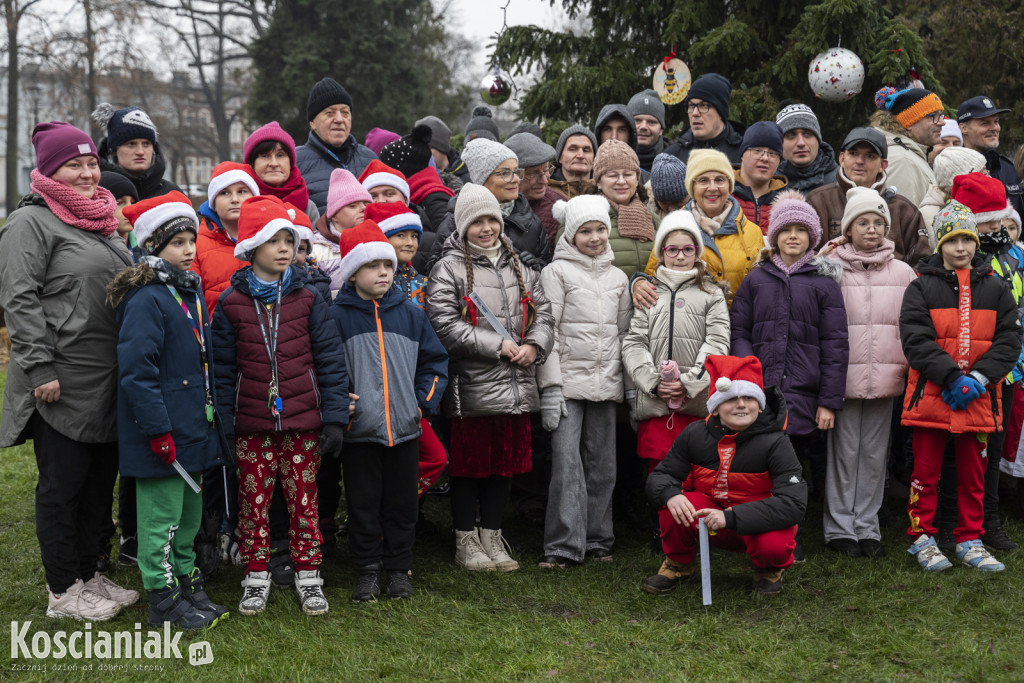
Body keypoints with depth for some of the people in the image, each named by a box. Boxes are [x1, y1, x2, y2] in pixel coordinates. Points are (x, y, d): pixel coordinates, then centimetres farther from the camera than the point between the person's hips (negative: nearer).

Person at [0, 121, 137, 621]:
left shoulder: (102, 222, 18)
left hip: (108, 386, 8)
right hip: (62, 385, -8)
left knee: (100, 481, 14)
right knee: (62, 485, 1)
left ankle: (88, 575, 27)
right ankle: (62, 592, 11)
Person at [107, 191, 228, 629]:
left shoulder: (191, 292, 12)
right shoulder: (146, 299, -17)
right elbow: (136, 370, -22)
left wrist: (210, 416, 18)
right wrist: (158, 429, -23)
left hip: (193, 425, 9)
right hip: (164, 432, -9)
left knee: (190, 511, 18)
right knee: (162, 515, 2)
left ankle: (187, 583, 31)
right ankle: (164, 600, 12)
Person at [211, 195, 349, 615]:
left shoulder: (308, 300, 2)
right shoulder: (231, 304, 1)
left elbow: (330, 362, 1)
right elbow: (222, 371, 2)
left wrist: (335, 419, -5)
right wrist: (224, 428, -2)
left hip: (303, 422, 0)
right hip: (252, 425, 0)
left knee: (304, 501, 7)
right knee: (253, 502, 6)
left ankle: (308, 577, 20)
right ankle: (256, 578, 20)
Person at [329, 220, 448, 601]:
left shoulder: (410, 313, 5)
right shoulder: (337, 316, -3)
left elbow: (434, 362, 11)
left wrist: (425, 402, 1)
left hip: (405, 427, 2)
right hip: (358, 430, -2)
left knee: (401, 503, 10)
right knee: (363, 505, 6)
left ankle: (399, 569, 23)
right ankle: (368, 572, 18)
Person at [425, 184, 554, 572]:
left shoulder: (518, 267, 15)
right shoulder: (449, 269, -4)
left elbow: (543, 311, 14)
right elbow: (445, 325, -14)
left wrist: (534, 345, -7)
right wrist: (498, 346, -16)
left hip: (516, 386, 6)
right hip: (471, 387, -6)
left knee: (506, 460, 12)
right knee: (469, 463, 2)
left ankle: (492, 537, 24)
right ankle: (466, 541, 15)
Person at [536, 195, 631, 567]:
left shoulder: (618, 278, 16)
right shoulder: (557, 272, 0)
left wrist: (626, 381, 12)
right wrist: (550, 386, -11)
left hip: (606, 382, 5)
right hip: (568, 380, -4)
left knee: (602, 464, 7)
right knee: (567, 462, -10)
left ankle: (597, 540, 17)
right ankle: (564, 546, -5)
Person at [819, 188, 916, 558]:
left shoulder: (903, 273, 8)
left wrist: (911, 366, 7)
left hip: (885, 375, 3)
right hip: (844, 374, -3)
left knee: (875, 453, 9)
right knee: (844, 451, 1)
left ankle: (867, 526, 18)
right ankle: (840, 527, 11)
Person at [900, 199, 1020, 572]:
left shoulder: (996, 289, 8)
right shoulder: (921, 289, 0)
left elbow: (1008, 341, 1)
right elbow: (916, 341, -10)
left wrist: (978, 378, -13)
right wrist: (952, 378, -19)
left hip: (979, 399, 2)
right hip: (930, 396, -2)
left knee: (973, 474, 11)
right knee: (926, 471, 4)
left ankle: (970, 541, 22)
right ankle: (921, 538, 16)